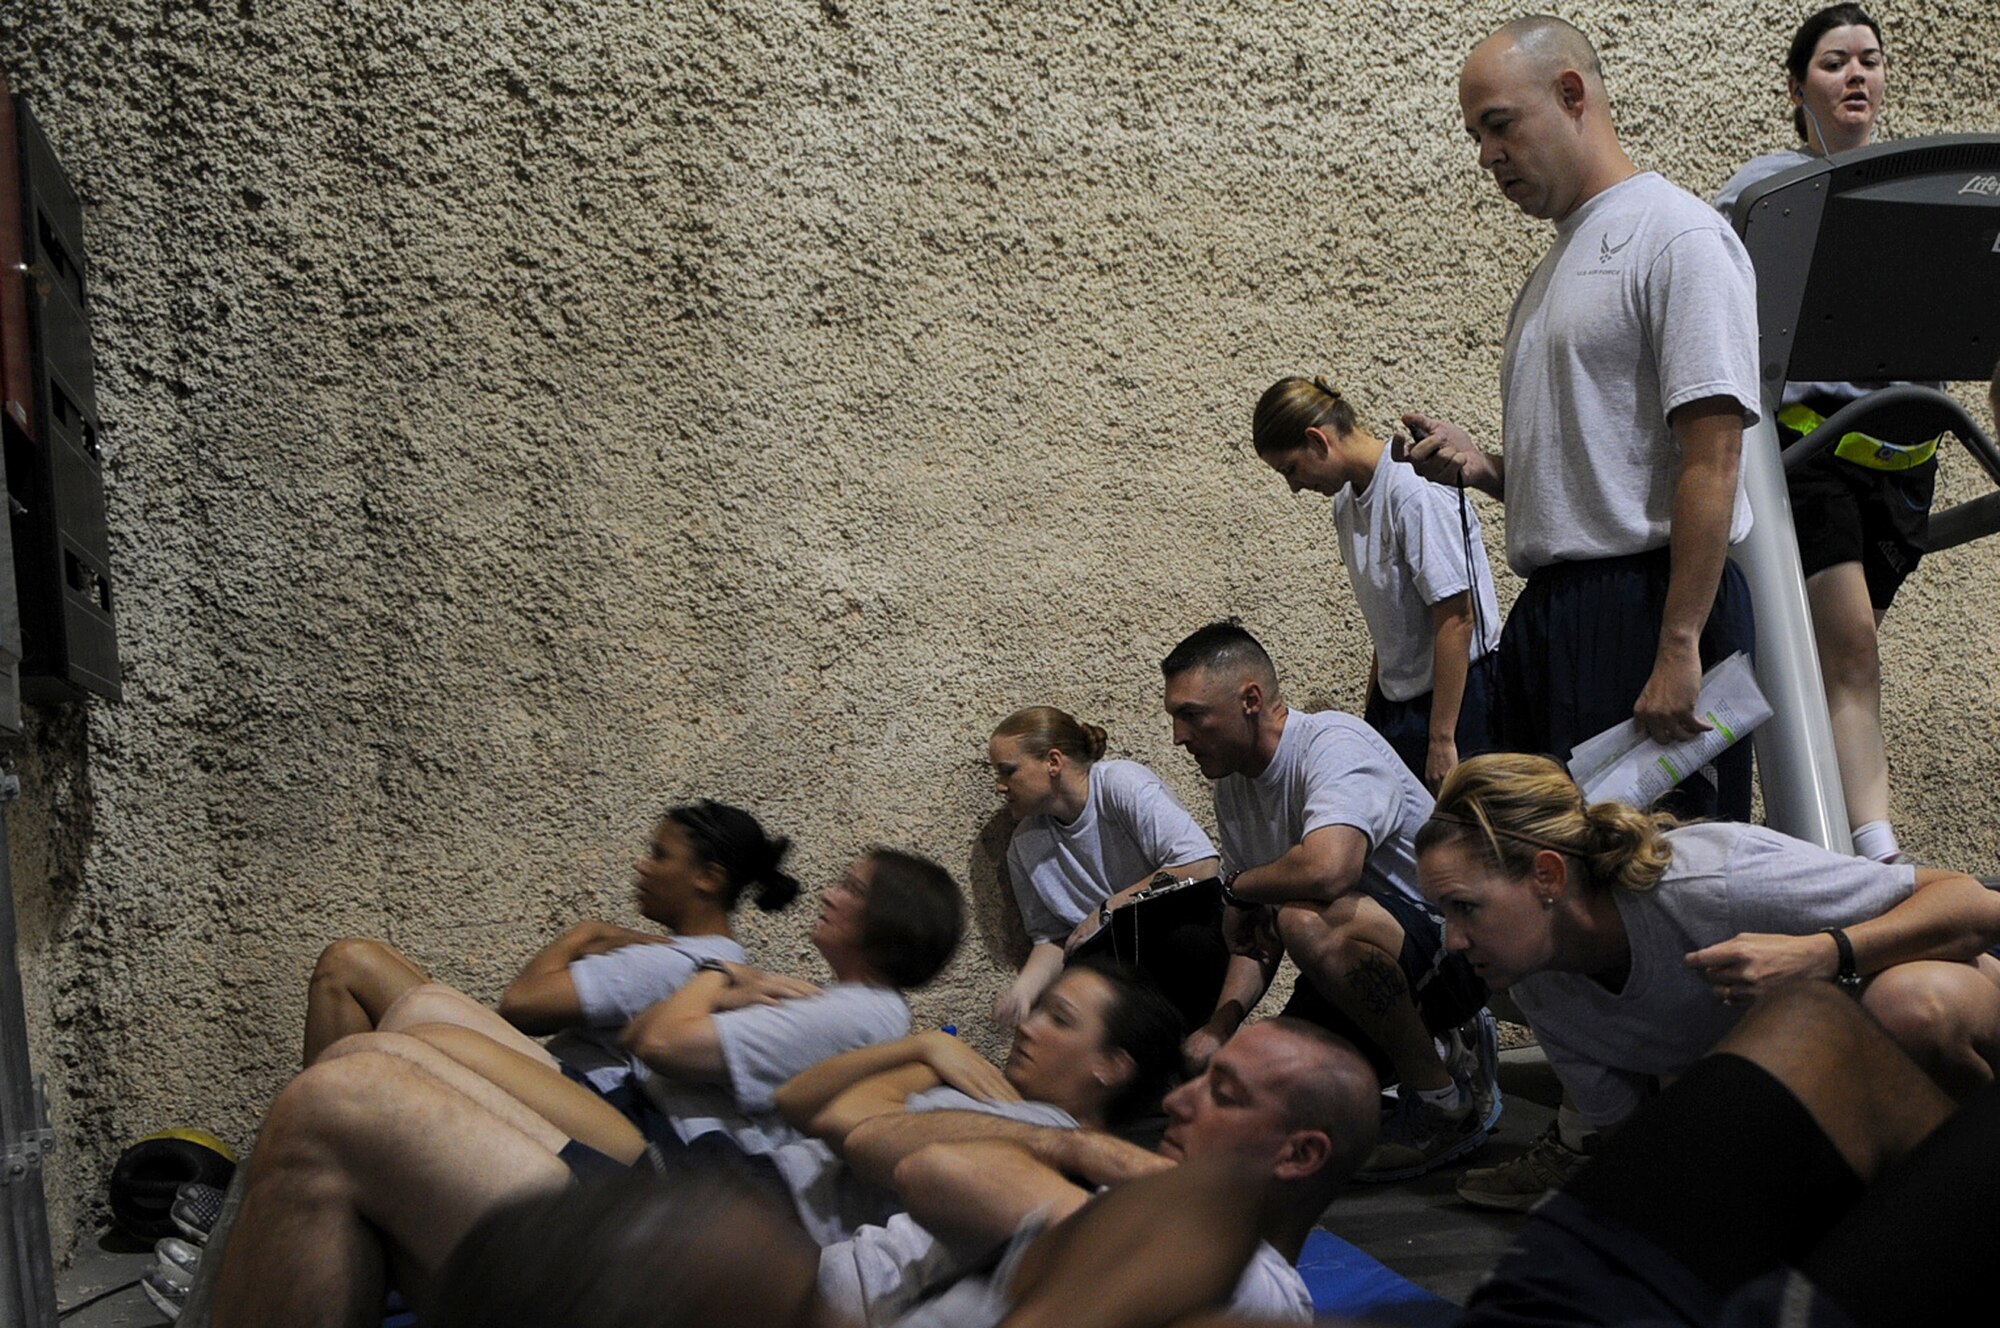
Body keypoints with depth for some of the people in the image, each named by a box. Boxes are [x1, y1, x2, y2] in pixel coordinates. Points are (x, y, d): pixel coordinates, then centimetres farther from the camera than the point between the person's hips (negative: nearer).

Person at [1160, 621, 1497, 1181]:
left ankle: (1446, 1099, -14)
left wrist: (1234, 884, -21)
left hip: (1452, 941, -9)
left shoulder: (1333, 743, -21)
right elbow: (1257, 934, 9)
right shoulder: (1233, 789, 6)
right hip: (1365, 966, 9)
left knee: (1311, 920, -36)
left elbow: (1326, 869, -41)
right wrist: (1219, 1025, -8)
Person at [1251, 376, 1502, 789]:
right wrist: (1372, 713, 19)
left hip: (1457, 698, -8)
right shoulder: (1346, 500, 8)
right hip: (1397, 701, 8)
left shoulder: (1416, 493, -18)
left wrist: (1441, 739, -18)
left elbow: (1457, 620, -20)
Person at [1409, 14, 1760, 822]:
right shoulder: (1559, 262, 21)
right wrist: (1485, 467, 6)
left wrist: (1678, 647, -22)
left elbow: (1711, 459, -16)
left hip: (1649, 605, -9)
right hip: (1550, 618, 9)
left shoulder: (1676, 235, -7)